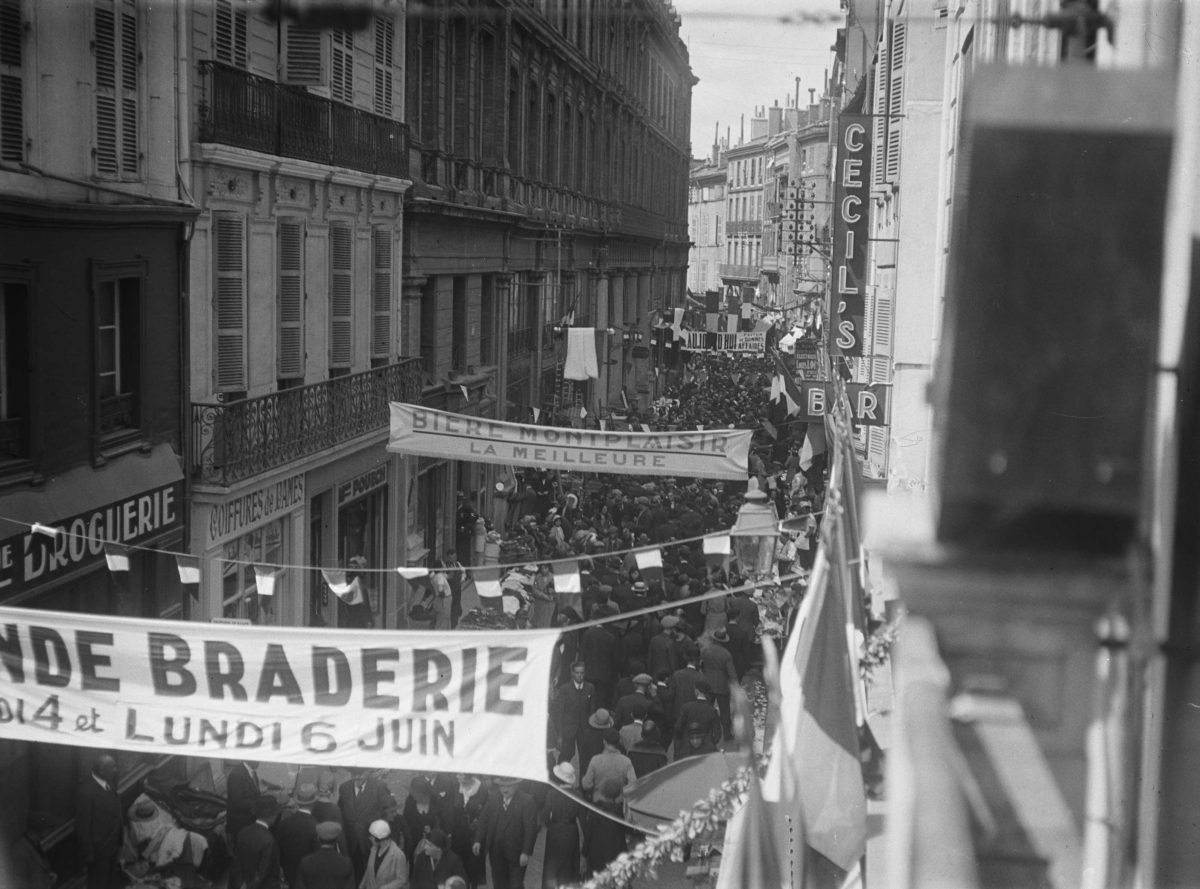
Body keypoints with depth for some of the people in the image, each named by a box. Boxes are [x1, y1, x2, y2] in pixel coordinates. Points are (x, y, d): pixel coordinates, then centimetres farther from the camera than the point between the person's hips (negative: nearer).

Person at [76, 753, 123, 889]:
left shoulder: (109, 783, -3)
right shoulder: (87, 792, -28)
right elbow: (83, 825, -21)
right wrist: (88, 853, -16)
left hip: (113, 844, 7)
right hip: (99, 848, -7)